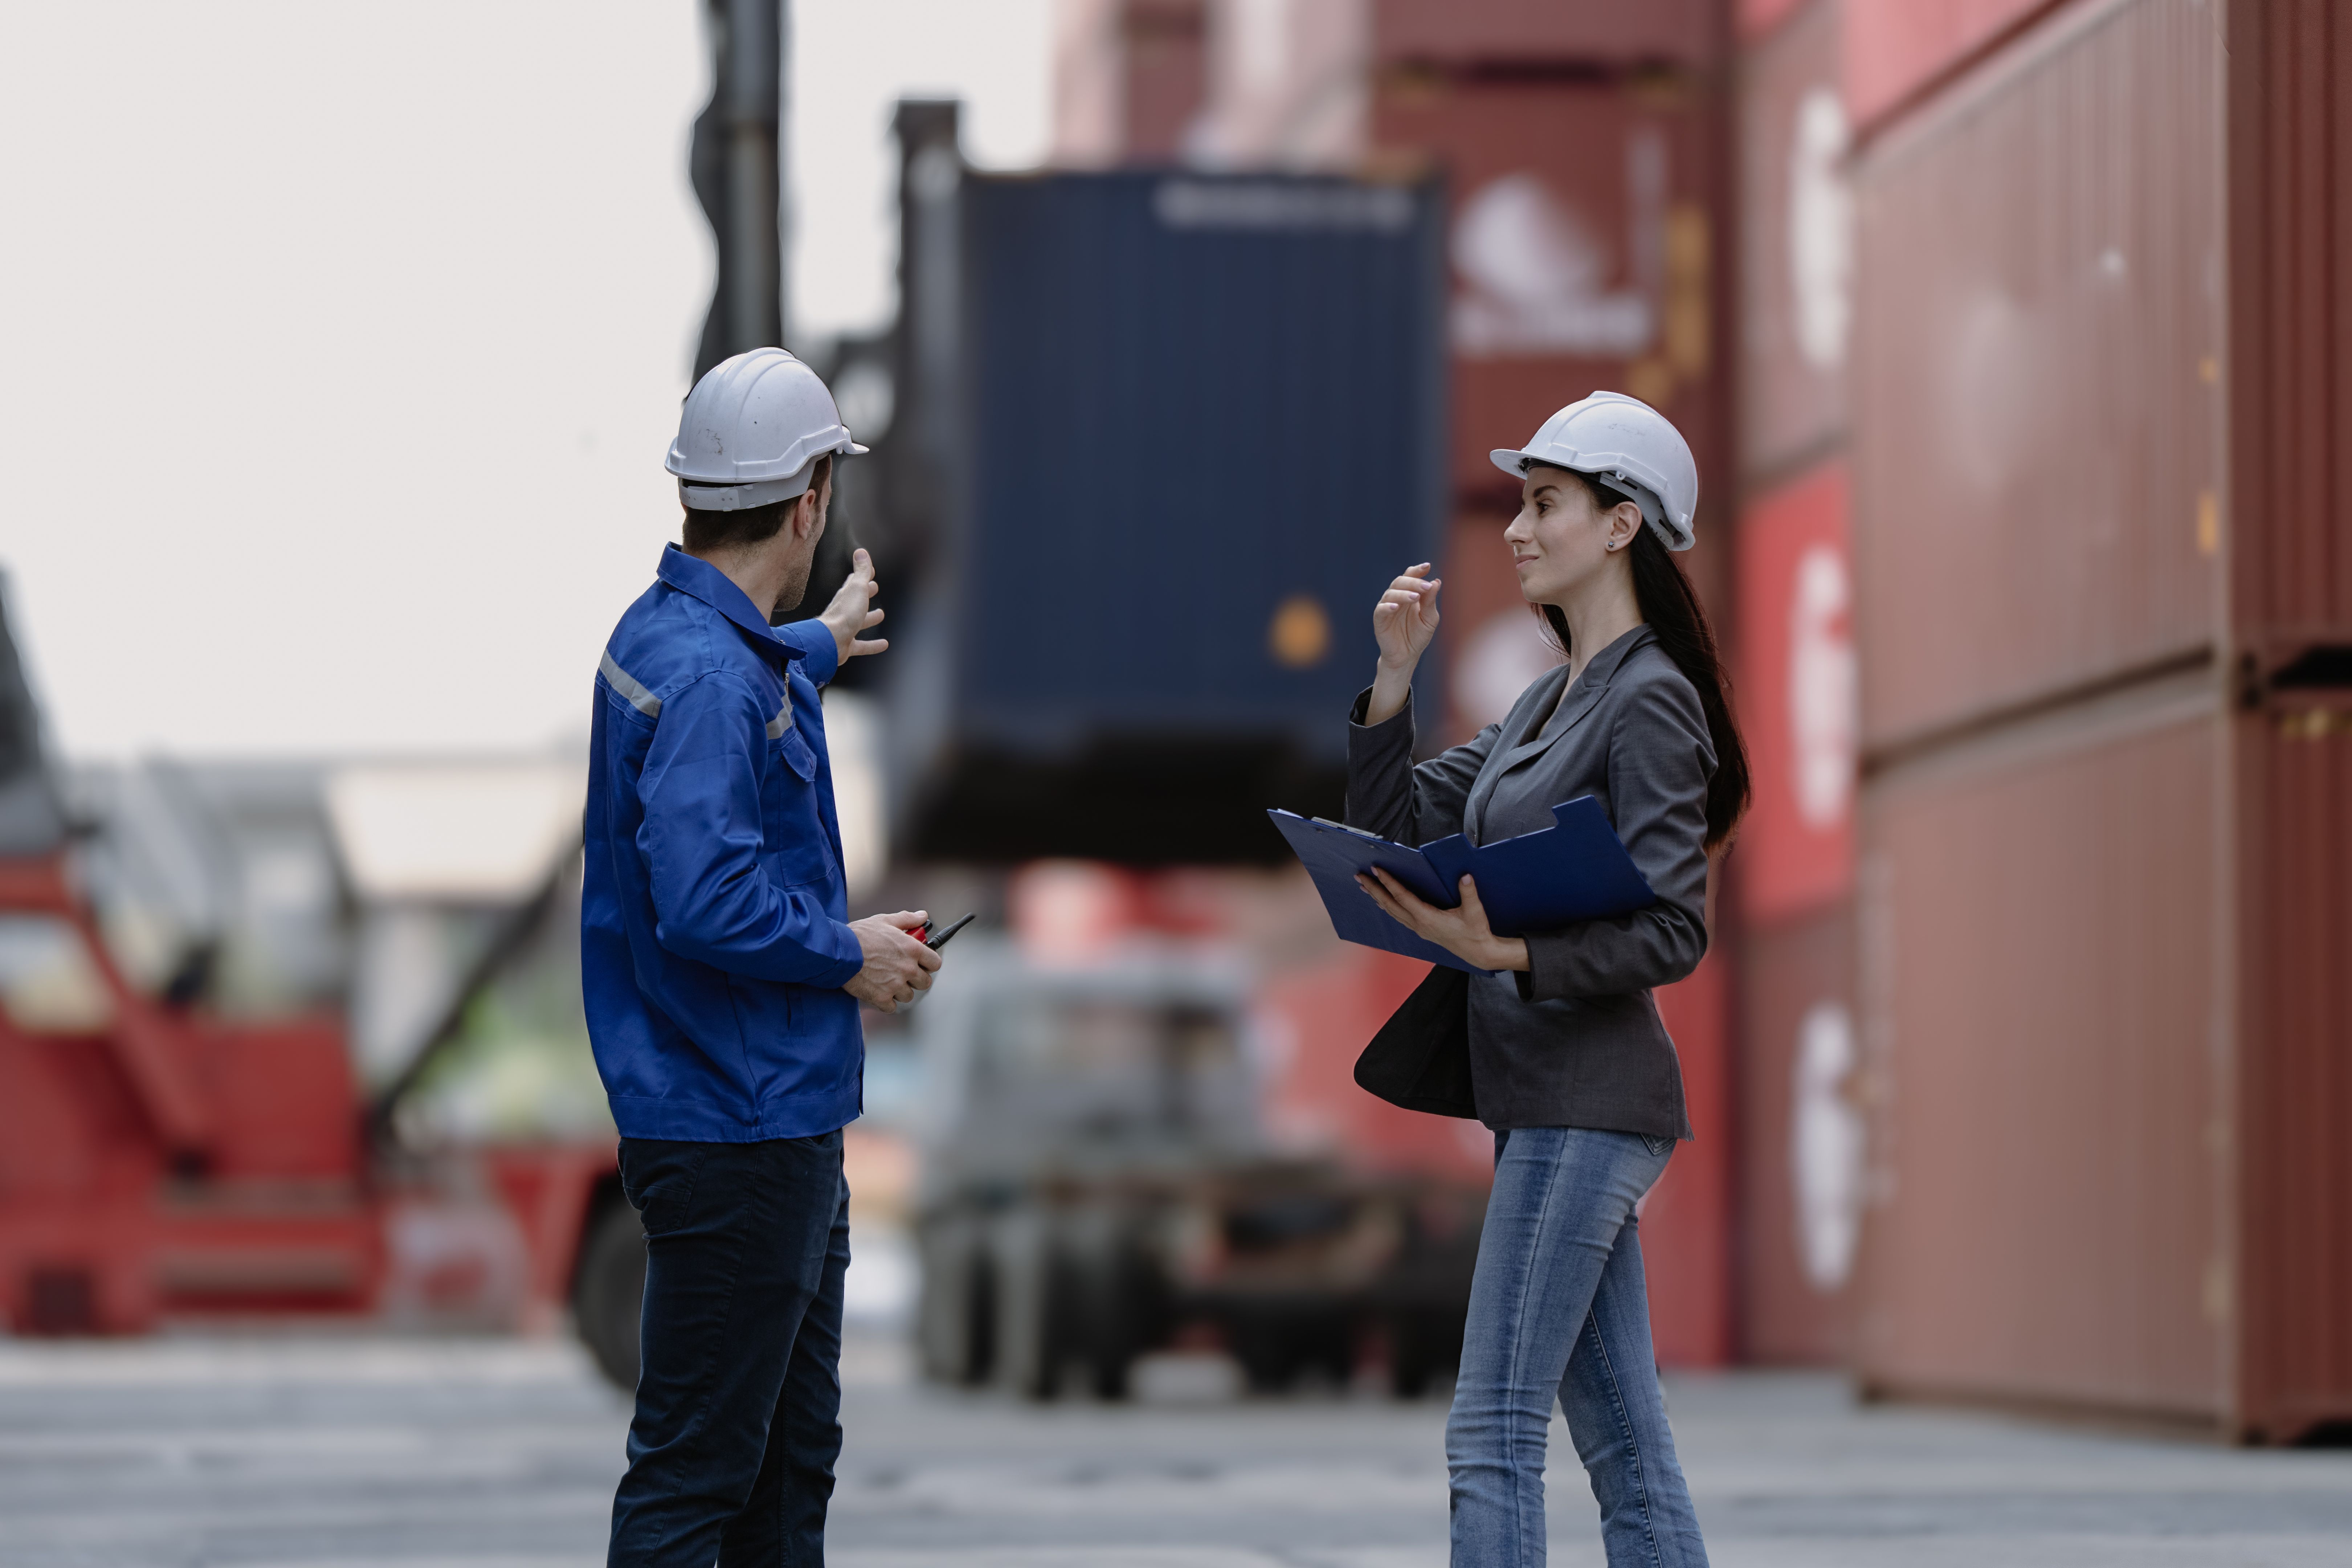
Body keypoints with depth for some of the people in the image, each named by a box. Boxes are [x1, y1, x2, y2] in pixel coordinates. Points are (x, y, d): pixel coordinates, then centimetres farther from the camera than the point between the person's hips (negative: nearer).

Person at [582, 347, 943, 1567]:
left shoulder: (670, 630, 10)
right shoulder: (710, 677, -21)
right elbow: (707, 905, -30)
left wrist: (819, 644, 57)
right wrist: (849, 953, -14)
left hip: (781, 1116, 11)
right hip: (733, 1133, -11)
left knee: (793, 1455, 17)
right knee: (694, 1468, -7)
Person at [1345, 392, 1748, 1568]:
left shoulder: (1649, 702, -11)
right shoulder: (1549, 701, 17)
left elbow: (1672, 934, -16)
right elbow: (1397, 824, 18)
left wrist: (1509, 953, -27)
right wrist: (1395, 676, 6)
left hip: (1588, 1101, -9)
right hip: (1543, 1097, 9)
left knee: (1493, 1432, -12)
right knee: (1625, 1449, 9)